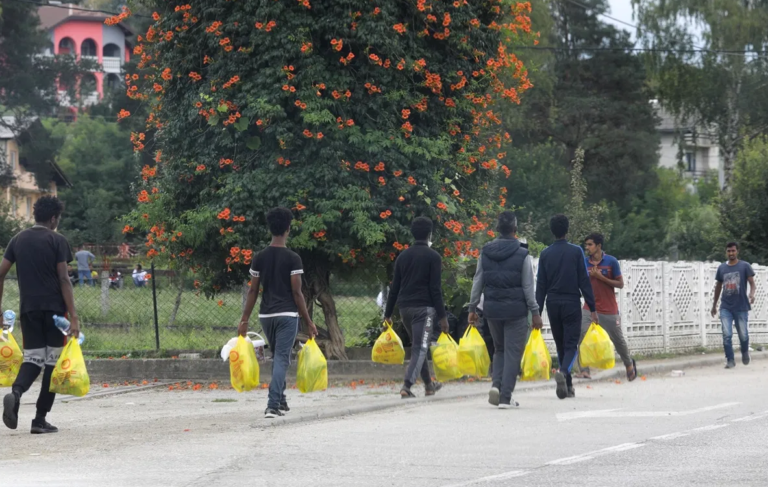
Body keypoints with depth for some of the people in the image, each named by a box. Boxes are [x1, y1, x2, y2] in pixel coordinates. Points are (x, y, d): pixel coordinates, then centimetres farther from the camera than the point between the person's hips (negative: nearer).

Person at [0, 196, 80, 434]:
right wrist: (73, 316, -10)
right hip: (54, 308, -4)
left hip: (29, 308, 4)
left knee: (33, 358, 9)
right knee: (53, 360, 5)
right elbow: (63, 279, -9)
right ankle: (40, 419, 2)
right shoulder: (57, 241, -4)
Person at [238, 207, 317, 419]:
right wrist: (308, 322, -4)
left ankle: (281, 401, 27)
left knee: (277, 357, 21)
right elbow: (297, 293, -10)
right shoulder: (292, 258, -8)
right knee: (282, 359, -5)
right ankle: (273, 405, -16)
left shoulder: (259, 258, 4)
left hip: (266, 315, 4)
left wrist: (244, 319, 8)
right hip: (287, 315, -4)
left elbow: (253, 291, 3)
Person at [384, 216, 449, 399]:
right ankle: (407, 385, -24)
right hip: (424, 308, -6)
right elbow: (435, 289, -10)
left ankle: (429, 384, 31)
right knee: (420, 348, -7)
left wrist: (388, 313, 15)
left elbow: (394, 287, 11)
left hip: (405, 308, 6)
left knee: (418, 345, 20)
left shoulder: (403, 256, 11)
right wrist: (442, 316, -8)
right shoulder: (433, 257, -5)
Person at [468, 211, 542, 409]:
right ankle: (505, 398, -2)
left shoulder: (485, 253, 2)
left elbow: (477, 282, 5)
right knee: (513, 353, 3)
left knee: (499, 349, 20)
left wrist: (472, 308, 12)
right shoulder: (522, 255, -8)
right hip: (516, 310, -4)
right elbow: (528, 287, -7)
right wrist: (535, 312, -2)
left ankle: (497, 385, -1)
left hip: (492, 308, 4)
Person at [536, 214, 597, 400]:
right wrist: (592, 308, -2)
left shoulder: (545, 254, 4)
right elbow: (584, 281, -5)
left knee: (560, 346, 13)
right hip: (572, 303, -3)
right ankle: (563, 372, -31)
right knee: (571, 345, -2)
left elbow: (541, 285, 4)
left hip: (553, 304, 3)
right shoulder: (576, 251, -4)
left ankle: (567, 386, 14)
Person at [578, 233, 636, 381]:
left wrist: (601, 277, -16)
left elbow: (620, 284, -6)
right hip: (589, 308, 2)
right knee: (582, 337, -17)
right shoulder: (584, 262, 1)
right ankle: (584, 370, -14)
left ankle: (629, 364, 37)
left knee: (618, 340, 12)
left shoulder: (611, 261, -7)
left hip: (609, 310, -2)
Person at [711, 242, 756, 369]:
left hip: (741, 307, -2)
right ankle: (730, 360, -3)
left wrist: (752, 294, -29)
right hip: (725, 307, 2)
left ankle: (745, 353, 34)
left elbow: (752, 283, -7)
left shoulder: (745, 266, -2)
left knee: (743, 335, 4)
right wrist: (714, 305, 21)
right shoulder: (721, 268, 8)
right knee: (727, 335, -10)